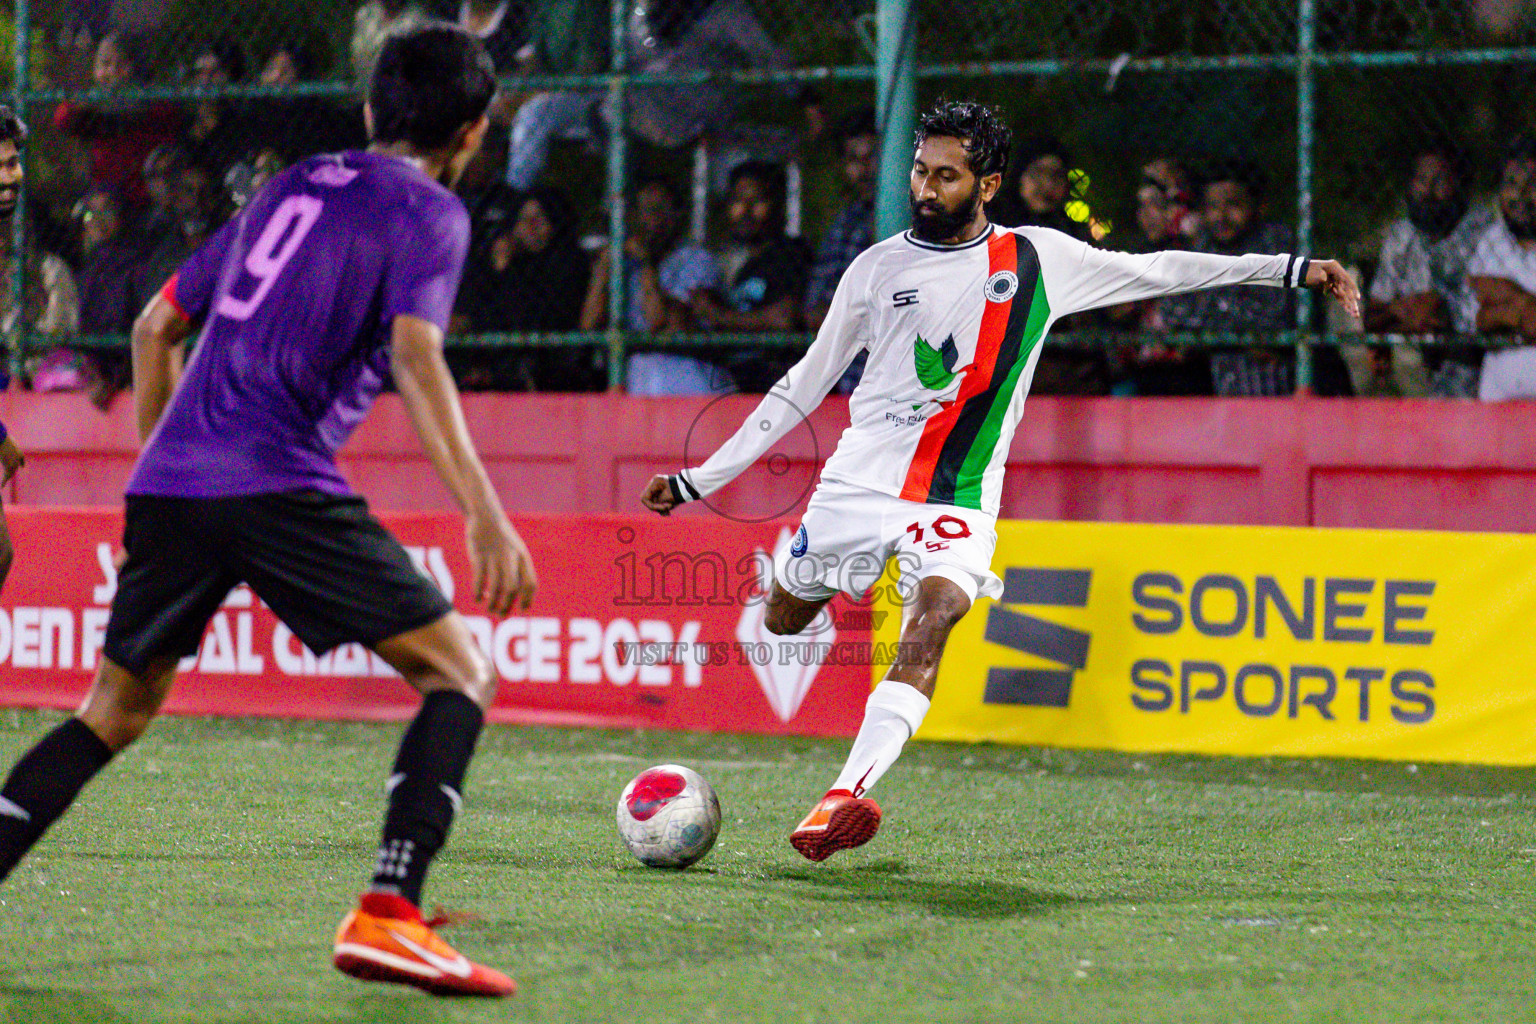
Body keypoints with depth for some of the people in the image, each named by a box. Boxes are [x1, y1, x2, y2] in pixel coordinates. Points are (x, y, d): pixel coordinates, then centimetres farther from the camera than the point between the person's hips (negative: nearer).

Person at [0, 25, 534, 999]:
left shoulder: (292, 189, 25)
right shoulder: (427, 211, 4)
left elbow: (157, 324, 29)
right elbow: (415, 355, -13)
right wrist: (485, 513, -19)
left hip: (169, 483, 7)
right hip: (278, 483, -7)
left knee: (116, 710, 20)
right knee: (461, 672, 1)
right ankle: (388, 913, -15)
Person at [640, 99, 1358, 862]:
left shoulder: (1037, 260, 5)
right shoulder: (879, 269, 5)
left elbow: (1156, 271, 13)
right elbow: (802, 387, 12)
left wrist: (1289, 270, 9)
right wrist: (701, 478, 10)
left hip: (958, 498, -2)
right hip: (858, 479, 2)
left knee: (932, 621, -28)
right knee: (781, 626, 8)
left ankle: (850, 793, -41)